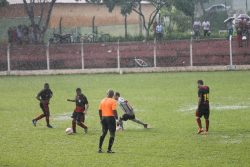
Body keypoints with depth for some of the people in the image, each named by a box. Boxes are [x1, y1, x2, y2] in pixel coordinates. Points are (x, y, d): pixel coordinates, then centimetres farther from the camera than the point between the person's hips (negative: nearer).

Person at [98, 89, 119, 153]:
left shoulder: (103, 100, 8)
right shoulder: (113, 101, -10)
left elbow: (100, 110, 10)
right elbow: (114, 111, -18)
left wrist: (101, 118, 19)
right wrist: (117, 119, -12)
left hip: (104, 118, 6)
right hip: (111, 118, -6)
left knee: (103, 133, 18)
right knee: (112, 134, 3)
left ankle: (100, 148, 15)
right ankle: (109, 149, -2)